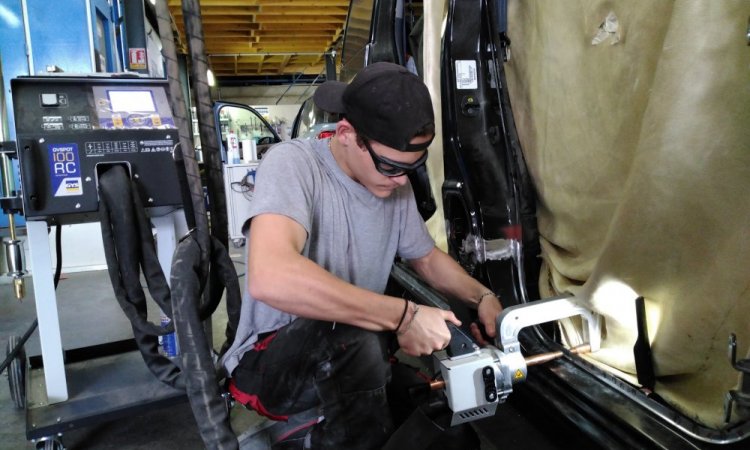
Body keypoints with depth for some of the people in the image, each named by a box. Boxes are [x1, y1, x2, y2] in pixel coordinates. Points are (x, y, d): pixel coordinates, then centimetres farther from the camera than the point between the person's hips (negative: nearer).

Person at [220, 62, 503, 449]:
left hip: (350, 355, 7)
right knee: (351, 337, -36)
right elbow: (269, 278, -40)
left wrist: (482, 296, -4)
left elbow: (427, 259, 15)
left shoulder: (395, 186, -1)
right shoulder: (293, 164, -22)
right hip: (270, 362, -7)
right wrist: (403, 315, -36)